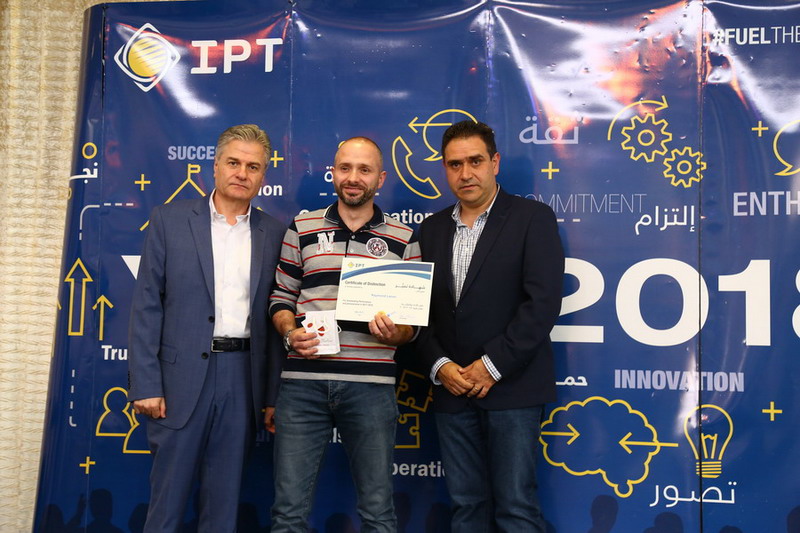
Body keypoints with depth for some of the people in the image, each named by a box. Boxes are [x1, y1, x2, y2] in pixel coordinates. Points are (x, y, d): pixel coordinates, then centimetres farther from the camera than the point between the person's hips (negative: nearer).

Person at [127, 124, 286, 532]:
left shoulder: (274, 234, 7)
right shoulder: (170, 220, 2)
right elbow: (146, 307, -1)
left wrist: (275, 394, 4)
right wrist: (145, 386, -7)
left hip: (244, 378, 2)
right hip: (182, 376, -2)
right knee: (167, 499, 6)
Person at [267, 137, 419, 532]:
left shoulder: (403, 240, 8)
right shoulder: (301, 229, 9)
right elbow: (280, 298, 11)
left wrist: (396, 334, -12)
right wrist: (290, 333, -8)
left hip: (371, 386, 0)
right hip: (302, 383, 1)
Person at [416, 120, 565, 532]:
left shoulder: (532, 218, -2)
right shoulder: (432, 229, 12)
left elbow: (543, 303, -11)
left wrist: (492, 366, -13)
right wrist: (440, 366, -5)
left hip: (511, 387, -4)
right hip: (452, 390, 5)